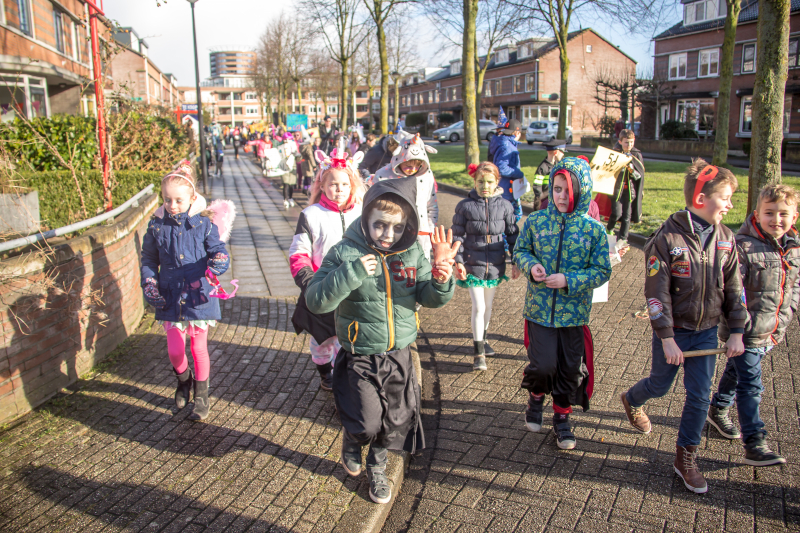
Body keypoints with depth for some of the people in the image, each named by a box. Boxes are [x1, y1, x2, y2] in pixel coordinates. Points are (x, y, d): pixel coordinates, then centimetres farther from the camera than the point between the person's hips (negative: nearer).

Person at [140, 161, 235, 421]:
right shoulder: (157, 226, 1)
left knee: (198, 348, 8)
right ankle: (184, 380, 38)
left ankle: (201, 395, 28)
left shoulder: (205, 224, -6)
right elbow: (148, 260, 11)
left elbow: (220, 254, -5)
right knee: (174, 350, 4)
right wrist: (150, 286, 0)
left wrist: (217, 264, -28)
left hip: (199, 297, -2)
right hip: (171, 298, 2)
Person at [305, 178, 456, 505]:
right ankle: (351, 440, 39)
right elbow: (315, 300, -21)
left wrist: (441, 282, -23)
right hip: (360, 358, -3)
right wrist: (352, 273, -33)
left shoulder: (413, 254, -5)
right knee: (366, 423, 0)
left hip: (400, 355, 4)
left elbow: (430, 298, -1)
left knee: (396, 421, 15)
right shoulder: (345, 253, -16)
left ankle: (377, 468, 44)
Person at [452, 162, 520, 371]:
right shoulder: (465, 206, -6)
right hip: (473, 265, -3)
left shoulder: (505, 206, -1)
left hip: (496, 266, 3)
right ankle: (479, 353, 5)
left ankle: (482, 338, 41)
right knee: (478, 307, -5)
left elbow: (512, 235, 7)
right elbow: (457, 235, -2)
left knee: (488, 305, 17)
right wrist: (458, 262, -7)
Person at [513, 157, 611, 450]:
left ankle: (562, 417, 34)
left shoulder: (593, 230, -6)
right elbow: (520, 251, 10)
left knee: (571, 369, 10)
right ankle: (536, 397, 28)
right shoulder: (536, 221, -3)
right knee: (543, 366, -7)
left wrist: (569, 280, -17)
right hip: (540, 309, 0)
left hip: (574, 312, 1)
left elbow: (602, 271, -3)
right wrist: (530, 265, -12)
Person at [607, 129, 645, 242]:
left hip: (630, 189, 2)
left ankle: (622, 238, 14)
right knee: (617, 213, -9)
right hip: (616, 187, -1)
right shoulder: (615, 153, -1)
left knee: (627, 215, 3)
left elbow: (640, 175, 2)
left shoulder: (637, 155, 2)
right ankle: (609, 230, 21)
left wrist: (632, 170, -17)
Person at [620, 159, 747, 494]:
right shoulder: (667, 238, -18)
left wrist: (736, 332, 2)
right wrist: (667, 338, -19)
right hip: (673, 330, -4)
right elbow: (656, 292, -18)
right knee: (660, 385, 13)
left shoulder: (725, 238, -2)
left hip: (706, 331, 4)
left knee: (700, 395, 5)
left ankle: (686, 458, 22)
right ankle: (631, 401, 48)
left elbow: (734, 288, 5)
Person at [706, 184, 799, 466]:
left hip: (772, 333, 7)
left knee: (736, 372, 24)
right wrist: (742, 325, -22)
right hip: (746, 333, -7)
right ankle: (754, 445, 2)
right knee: (751, 385, -4)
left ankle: (718, 410, 44)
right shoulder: (743, 246, -19)